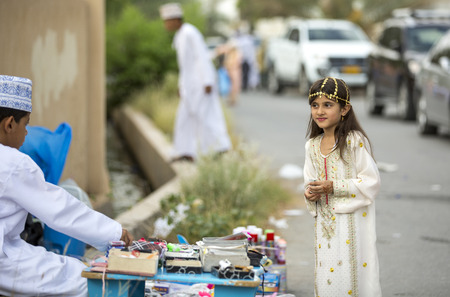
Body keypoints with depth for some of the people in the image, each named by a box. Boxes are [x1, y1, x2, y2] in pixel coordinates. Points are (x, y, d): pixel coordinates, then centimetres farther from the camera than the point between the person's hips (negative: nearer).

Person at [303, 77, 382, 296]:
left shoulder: (355, 141, -11)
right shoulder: (312, 146, 9)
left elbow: (371, 182, -13)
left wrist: (333, 187, -19)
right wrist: (310, 194, -5)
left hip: (352, 223, -6)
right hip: (325, 223, 6)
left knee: (352, 275, -6)